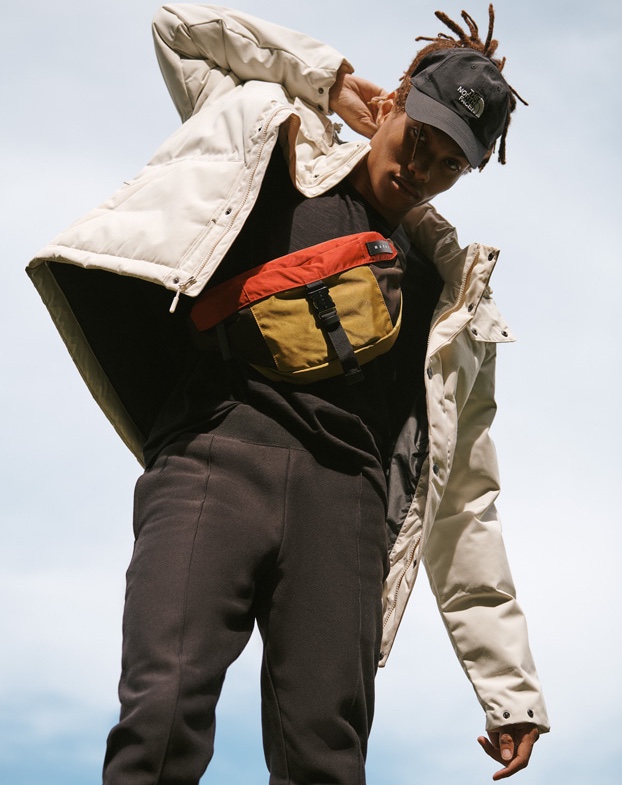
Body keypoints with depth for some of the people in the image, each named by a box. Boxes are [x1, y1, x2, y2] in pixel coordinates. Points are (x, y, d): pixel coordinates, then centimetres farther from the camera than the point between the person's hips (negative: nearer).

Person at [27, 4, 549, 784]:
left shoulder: (456, 293, 24)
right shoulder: (278, 146, 23)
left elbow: (464, 500, 21)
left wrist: (509, 685, 16)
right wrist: (324, 77, 24)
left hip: (344, 494, 2)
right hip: (219, 451, -2)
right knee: (163, 718, -22)